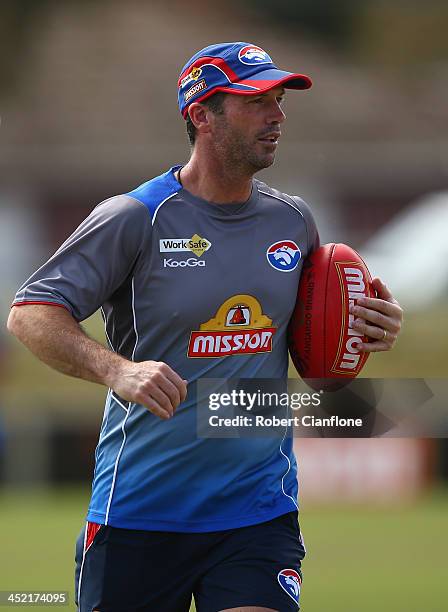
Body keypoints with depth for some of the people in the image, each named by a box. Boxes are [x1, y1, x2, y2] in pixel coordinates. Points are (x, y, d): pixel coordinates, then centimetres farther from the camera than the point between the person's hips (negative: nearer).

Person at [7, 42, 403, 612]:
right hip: (138, 512, -3)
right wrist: (117, 370, -29)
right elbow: (30, 314, -12)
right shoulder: (134, 217, -7)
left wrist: (373, 327, 5)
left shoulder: (294, 220, 9)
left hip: (260, 507, 3)